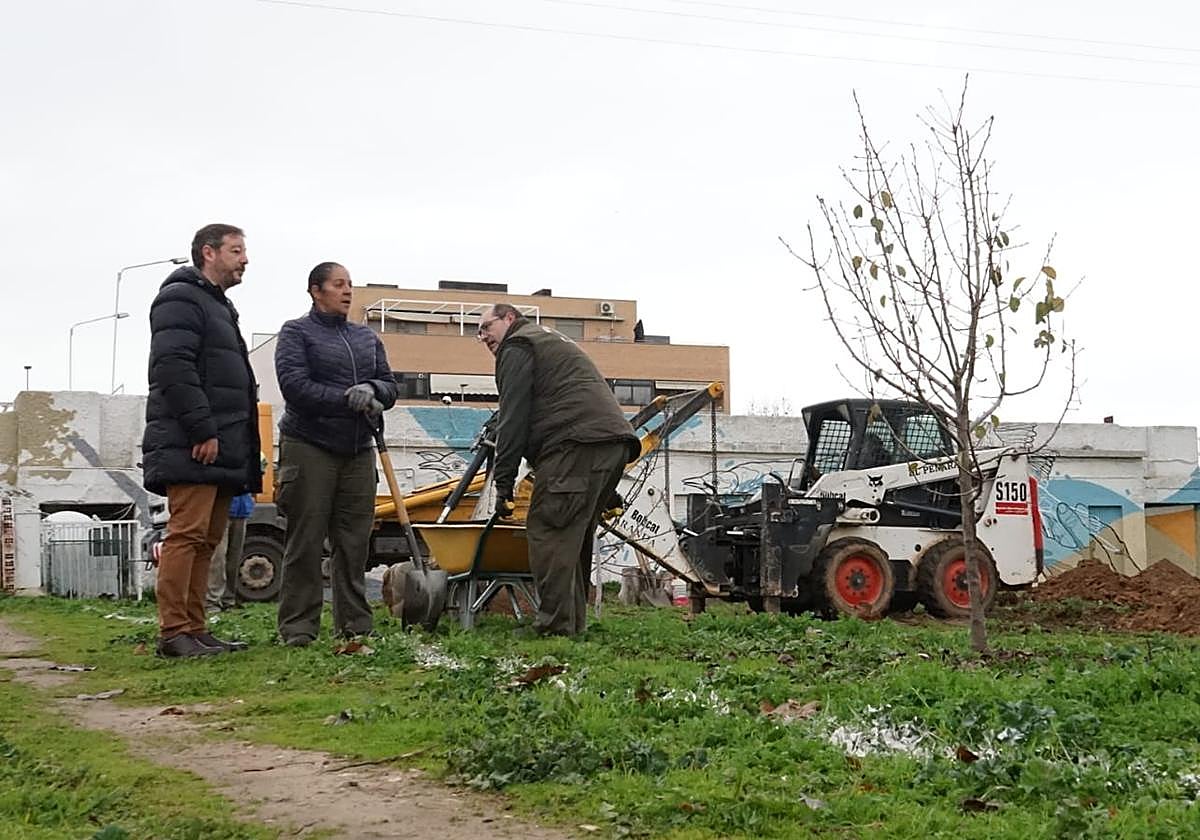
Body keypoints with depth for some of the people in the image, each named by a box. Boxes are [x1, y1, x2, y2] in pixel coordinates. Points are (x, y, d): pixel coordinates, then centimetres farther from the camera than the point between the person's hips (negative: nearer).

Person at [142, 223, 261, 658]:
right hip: (191, 447, -10)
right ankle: (174, 632, -11)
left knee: (207, 539, 8)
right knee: (187, 533, -12)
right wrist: (203, 430, -22)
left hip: (220, 450, 10)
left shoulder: (220, 307, 26)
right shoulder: (181, 299, -5)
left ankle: (194, 628, 11)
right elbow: (173, 369, -17)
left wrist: (244, 454, 20)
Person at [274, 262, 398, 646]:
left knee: (354, 541, 5)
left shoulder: (367, 337, 19)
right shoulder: (296, 333, 2)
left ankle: (355, 624, 11)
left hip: (358, 450, 5)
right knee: (306, 541, -4)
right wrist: (347, 400, -18)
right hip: (309, 446, -5)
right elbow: (294, 385, -12)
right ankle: (298, 626, 0)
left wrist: (372, 390, -12)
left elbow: (389, 386, 12)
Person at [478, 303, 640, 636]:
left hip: (577, 443, -10)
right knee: (574, 536, 13)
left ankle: (556, 624, -16)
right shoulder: (553, 341, 37)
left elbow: (513, 418, -4)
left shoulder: (517, 347, 6)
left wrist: (503, 482, -4)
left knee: (548, 530, -10)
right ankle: (573, 621, 13)